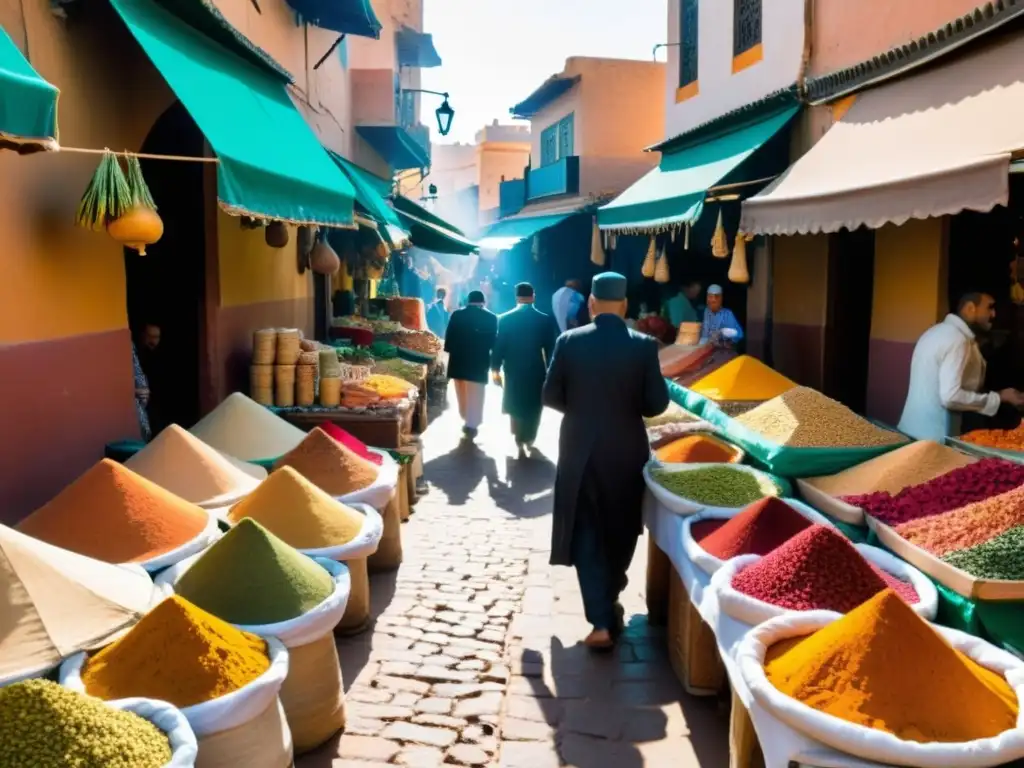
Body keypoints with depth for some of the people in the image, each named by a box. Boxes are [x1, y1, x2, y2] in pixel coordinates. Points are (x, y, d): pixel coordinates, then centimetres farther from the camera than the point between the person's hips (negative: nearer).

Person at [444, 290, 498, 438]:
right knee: (475, 396, 4)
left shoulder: (456, 314, 1)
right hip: (479, 361, -2)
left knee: (462, 394, 18)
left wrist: (451, 353, 7)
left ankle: (467, 420, 28)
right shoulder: (490, 317, -3)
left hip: (458, 360, 3)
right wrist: (494, 361, 9)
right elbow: (493, 341, -1)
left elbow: (449, 337, 0)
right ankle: (471, 425, 3)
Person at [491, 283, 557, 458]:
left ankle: (521, 443, 7)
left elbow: (498, 347, -5)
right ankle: (529, 440, 29)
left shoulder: (504, 319, -8)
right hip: (537, 373, 0)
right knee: (533, 408, 18)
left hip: (513, 372, 0)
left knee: (516, 407, 15)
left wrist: (495, 369, 6)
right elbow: (550, 350, -4)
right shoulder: (545, 320, -8)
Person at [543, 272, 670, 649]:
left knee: (587, 534, 5)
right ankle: (608, 600, 36)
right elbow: (657, 403, -7)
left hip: (580, 451, 0)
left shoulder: (569, 342, -7)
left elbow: (551, 397, -3)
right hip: (627, 452, 1)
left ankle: (601, 620, -4)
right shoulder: (644, 345, -8)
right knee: (620, 530, 19)